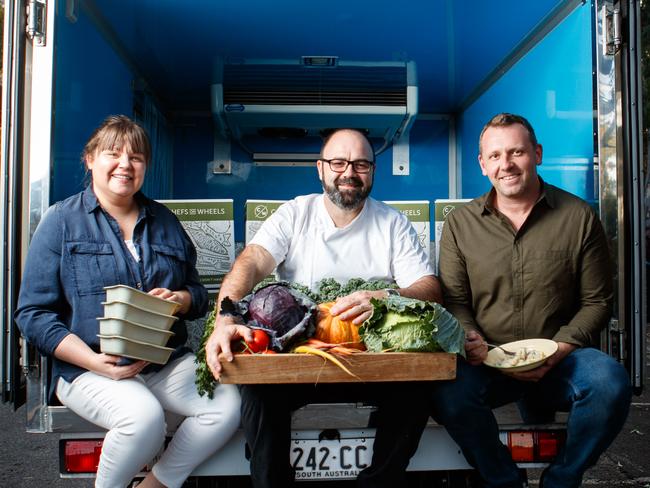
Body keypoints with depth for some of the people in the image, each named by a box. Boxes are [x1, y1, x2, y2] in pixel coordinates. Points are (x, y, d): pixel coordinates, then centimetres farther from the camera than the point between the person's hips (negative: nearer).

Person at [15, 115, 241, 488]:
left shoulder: (165, 222, 15)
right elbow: (33, 313, -2)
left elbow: (198, 294, 17)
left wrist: (179, 299, -8)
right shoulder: (62, 221, 3)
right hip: (90, 366, -4)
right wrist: (94, 361, -16)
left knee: (228, 406, -19)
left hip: (167, 362, 4)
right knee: (144, 416, -32)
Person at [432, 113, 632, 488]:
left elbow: (597, 302, 2)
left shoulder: (579, 217, 1)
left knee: (611, 383, -30)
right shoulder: (460, 224, 4)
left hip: (560, 359, 1)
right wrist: (471, 341, -17)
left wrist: (557, 352, -12)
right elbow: (454, 301, 4)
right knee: (447, 394, -30)